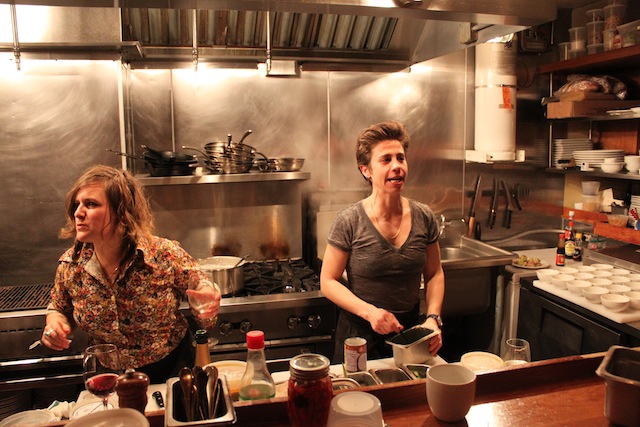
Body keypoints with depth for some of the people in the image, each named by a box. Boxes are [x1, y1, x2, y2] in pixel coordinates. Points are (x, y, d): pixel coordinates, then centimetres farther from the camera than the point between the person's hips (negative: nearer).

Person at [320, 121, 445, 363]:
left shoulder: (424, 218, -5)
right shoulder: (349, 222, -16)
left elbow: (434, 274, 6)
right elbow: (328, 282, -12)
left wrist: (433, 318, -8)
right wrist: (369, 311, -24)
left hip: (410, 329, 4)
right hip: (360, 333, -3)